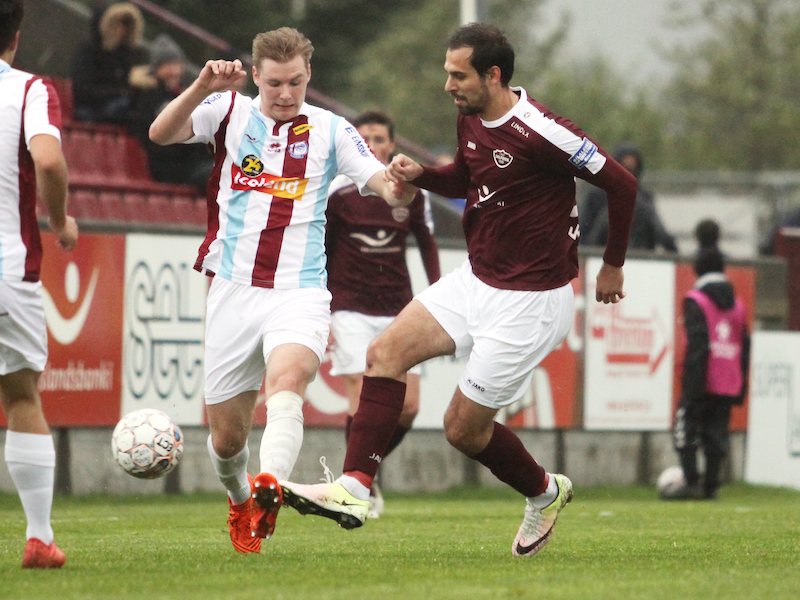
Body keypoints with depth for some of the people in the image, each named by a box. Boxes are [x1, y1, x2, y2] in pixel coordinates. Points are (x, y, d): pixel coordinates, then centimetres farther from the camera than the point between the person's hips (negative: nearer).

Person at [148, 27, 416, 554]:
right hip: (234, 289, 2)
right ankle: (240, 504, 38)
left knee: (288, 382, -32)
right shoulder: (230, 113, 4)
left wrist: (401, 184, -28)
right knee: (227, 435, 7)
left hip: (300, 292, -1)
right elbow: (161, 133, -12)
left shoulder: (330, 130, 5)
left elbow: (388, 189, -3)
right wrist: (203, 87, -29)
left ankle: (268, 490, -53)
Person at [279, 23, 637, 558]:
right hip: (475, 280, 8)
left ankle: (544, 494, 26)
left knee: (464, 427, -1)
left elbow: (621, 184, -15)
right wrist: (420, 174, 1)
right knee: (386, 352, -7)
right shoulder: (471, 118, 2)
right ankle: (355, 488, -8)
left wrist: (613, 267, -2)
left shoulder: (539, 133, -23)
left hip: (528, 301, -8)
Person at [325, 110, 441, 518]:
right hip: (351, 310, -3)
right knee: (362, 399, -13)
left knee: (408, 407, -2)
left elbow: (426, 243, 16)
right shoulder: (335, 193, -5)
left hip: (399, 311, 3)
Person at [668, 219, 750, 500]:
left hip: (703, 381, -6)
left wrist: (691, 383, -15)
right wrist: (740, 387, 19)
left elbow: (697, 344, -15)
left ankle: (692, 483, -10)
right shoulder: (737, 303, 13)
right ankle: (710, 486, 5)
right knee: (716, 433, 9)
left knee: (685, 430, -1)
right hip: (728, 386, 6)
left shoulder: (695, 301, -7)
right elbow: (744, 345, 15)